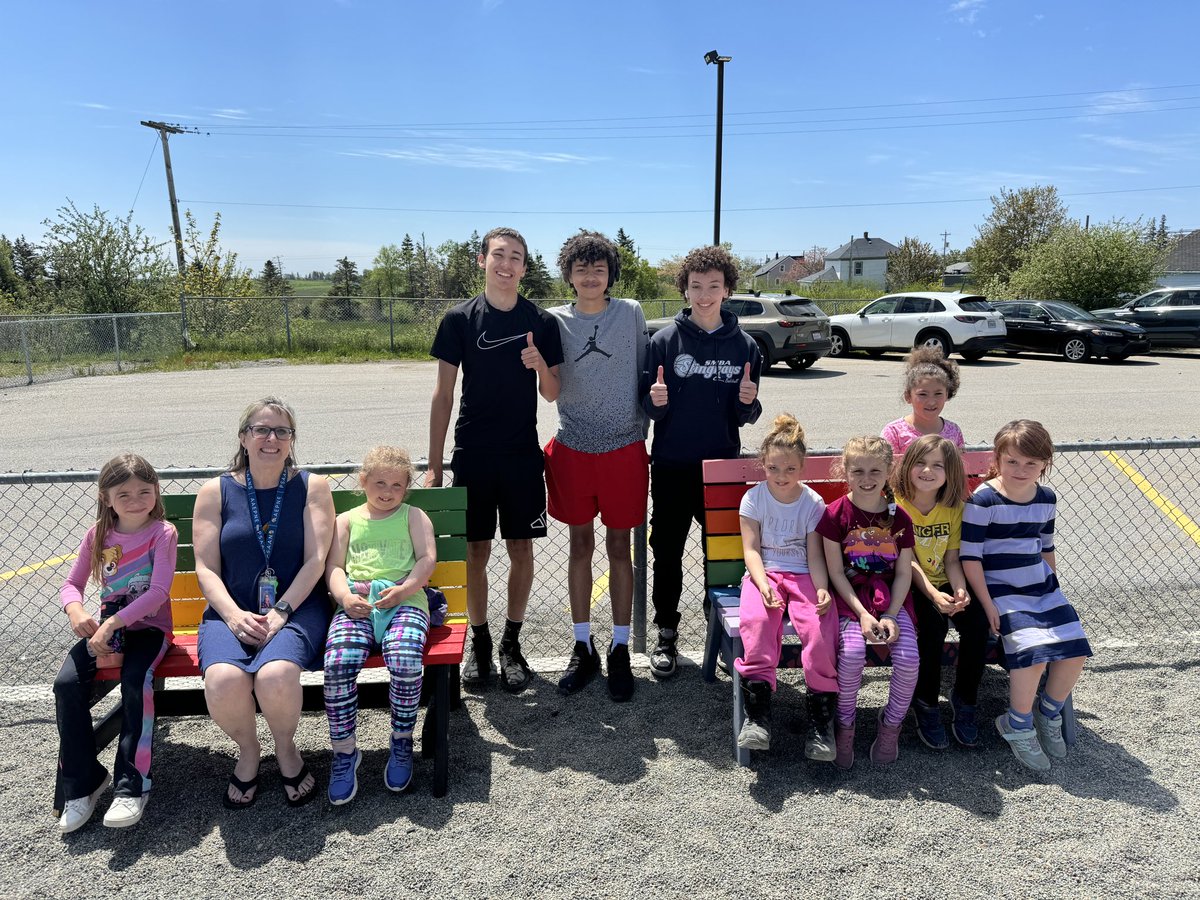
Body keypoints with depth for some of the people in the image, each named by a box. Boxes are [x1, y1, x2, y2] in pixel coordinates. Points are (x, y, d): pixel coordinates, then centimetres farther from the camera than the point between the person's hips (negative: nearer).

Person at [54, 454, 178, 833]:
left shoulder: (163, 532, -9)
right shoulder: (97, 535, 5)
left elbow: (159, 591, -17)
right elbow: (72, 583, 9)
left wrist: (113, 623, -26)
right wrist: (75, 610, -14)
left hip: (149, 627, -4)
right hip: (105, 628, 4)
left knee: (135, 681, -30)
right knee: (67, 682, -19)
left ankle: (132, 786, -17)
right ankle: (82, 783, -2)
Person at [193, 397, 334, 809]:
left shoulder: (311, 487, 6)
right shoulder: (216, 492, 9)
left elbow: (315, 561, -2)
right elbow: (205, 568, 4)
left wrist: (279, 613, -14)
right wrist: (233, 614, -13)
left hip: (297, 607, -1)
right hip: (232, 611, 2)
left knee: (276, 675, -32)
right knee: (223, 680, -30)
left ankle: (286, 748, 2)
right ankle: (248, 751, 5)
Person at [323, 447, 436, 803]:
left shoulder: (413, 516, 19)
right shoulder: (347, 520, 24)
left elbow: (428, 558, 6)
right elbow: (334, 567, 14)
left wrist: (403, 589, -11)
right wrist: (346, 596, -7)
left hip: (405, 602, -1)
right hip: (356, 606, 2)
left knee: (405, 662, -30)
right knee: (337, 664, -27)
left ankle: (402, 741, -4)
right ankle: (344, 750, -8)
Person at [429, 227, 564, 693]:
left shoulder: (541, 322, 2)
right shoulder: (459, 319, 0)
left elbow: (553, 394, 5)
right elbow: (443, 395, 1)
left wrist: (541, 366, -18)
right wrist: (433, 465, -1)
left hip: (523, 454, 1)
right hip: (472, 455, 0)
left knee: (521, 550, 5)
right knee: (476, 551, 5)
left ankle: (512, 643, 22)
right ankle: (479, 641, 24)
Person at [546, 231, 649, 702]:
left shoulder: (631, 313, 1)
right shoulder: (555, 321, 3)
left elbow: (645, 374, 6)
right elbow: (551, 386, 9)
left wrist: (641, 430, 3)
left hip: (624, 450, -1)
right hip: (573, 449, 1)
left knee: (619, 548, 7)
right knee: (580, 545, 10)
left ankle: (620, 650, 19)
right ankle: (582, 647, 23)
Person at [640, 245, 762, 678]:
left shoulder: (744, 345, 3)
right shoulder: (665, 340, -2)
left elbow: (745, 418, 6)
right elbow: (647, 408, 0)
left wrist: (748, 402, -15)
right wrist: (655, 401, -22)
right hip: (671, 466, -1)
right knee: (667, 553, 9)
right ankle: (666, 635, 25)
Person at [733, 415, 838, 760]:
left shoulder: (813, 503, 4)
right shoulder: (754, 498, 3)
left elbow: (815, 555, -1)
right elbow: (751, 549, -4)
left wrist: (822, 589, -20)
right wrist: (763, 584, -21)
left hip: (803, 575, 1)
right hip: (764, 574, 0)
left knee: (819, 626, -29)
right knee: (756, 619, -33)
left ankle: (820, 717, -14)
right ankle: (758, 713, -26)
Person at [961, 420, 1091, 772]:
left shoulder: (1046, 499, 7)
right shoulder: (983, 500, -14)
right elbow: (970, 557, -14)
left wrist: (1054, 592, 17)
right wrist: (987, 604, -16)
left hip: (1042, 587, 7)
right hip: (1001, 591, -7)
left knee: (1076, 650, -5)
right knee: (1034, 651, -22)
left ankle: (1048, 715, 19)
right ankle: (1018, 727, -1)